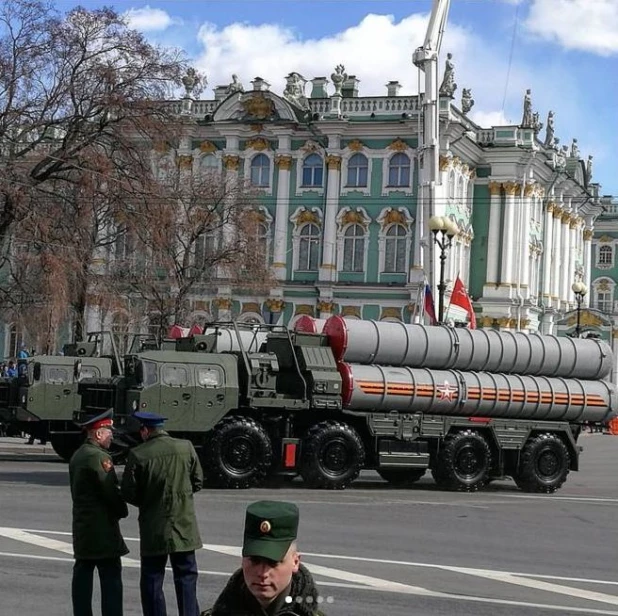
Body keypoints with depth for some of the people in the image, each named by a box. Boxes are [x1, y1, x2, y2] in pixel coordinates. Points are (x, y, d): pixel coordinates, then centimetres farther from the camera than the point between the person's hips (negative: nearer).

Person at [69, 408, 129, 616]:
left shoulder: (77, 456, 14)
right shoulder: (99, 457, -16)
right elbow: (111, 490, -18)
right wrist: (122, 511, -2)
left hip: (81, 526, 9)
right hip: (102, 528, -9)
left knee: (83, 575, 10)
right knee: (111, 576, -6)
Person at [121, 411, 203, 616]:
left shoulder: (138, 454, -11)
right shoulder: (186, 448, -3)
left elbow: (128, 493, -6)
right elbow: (197, 482, 6)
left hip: (153, 530, -2)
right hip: (184, 527, 2)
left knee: (152, 581, 8)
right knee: (186, 578, 11)